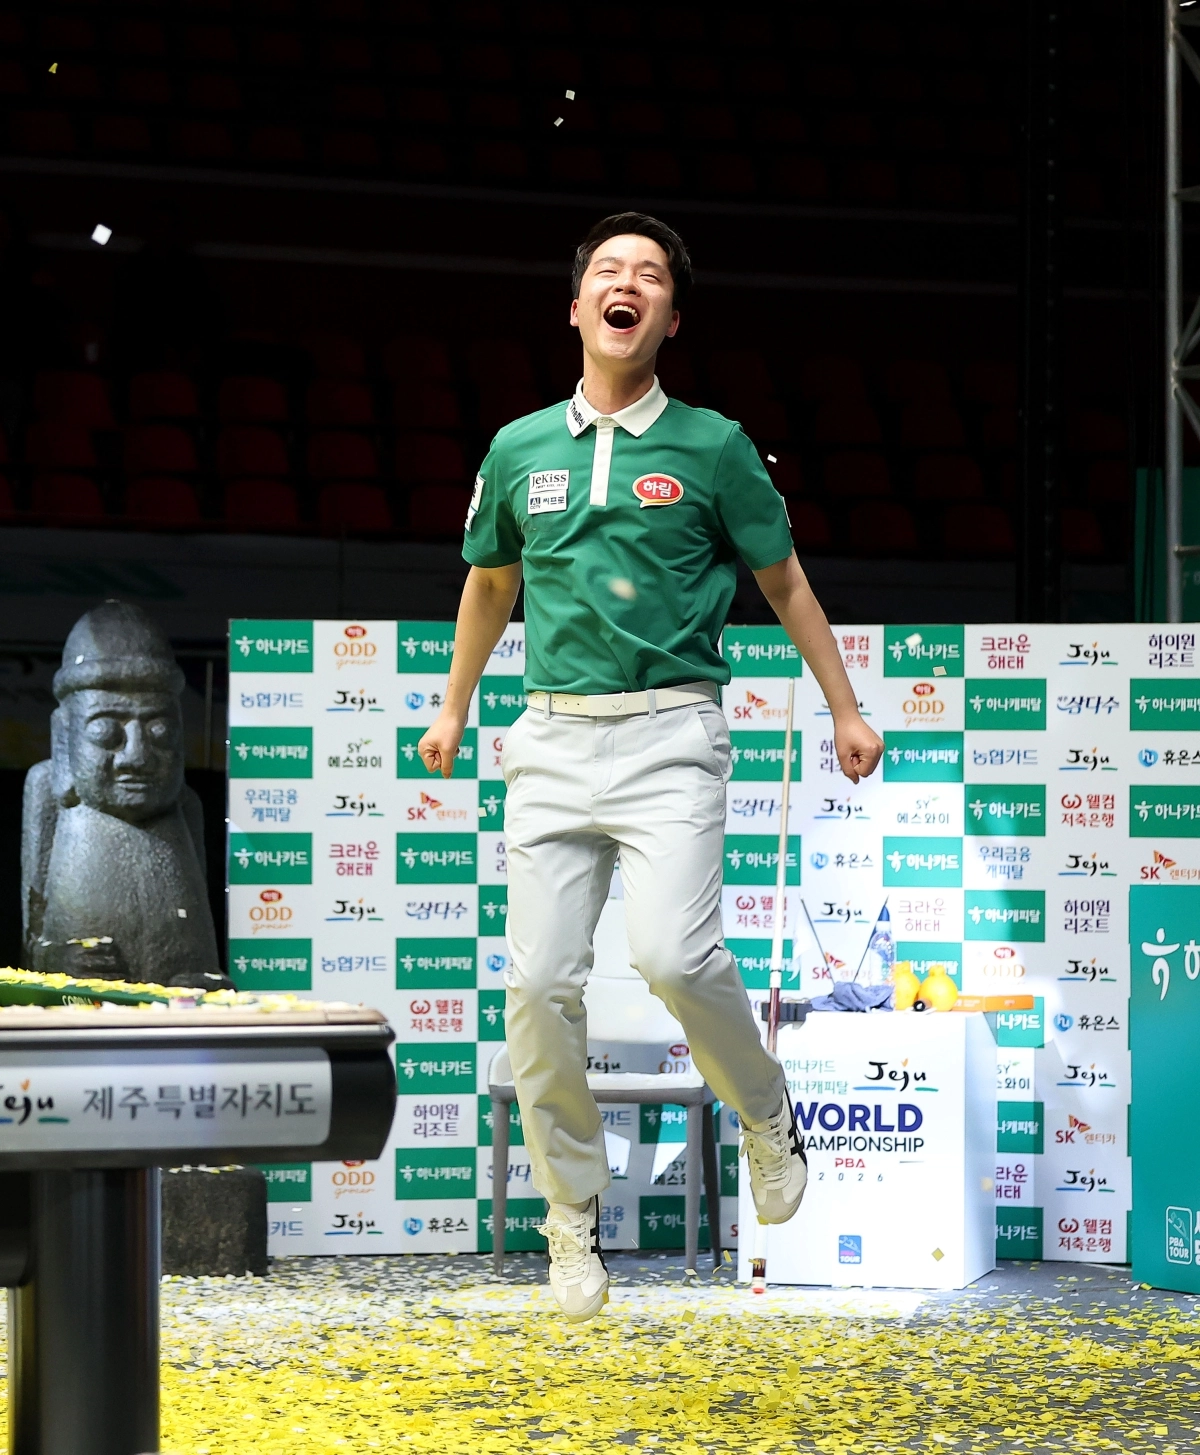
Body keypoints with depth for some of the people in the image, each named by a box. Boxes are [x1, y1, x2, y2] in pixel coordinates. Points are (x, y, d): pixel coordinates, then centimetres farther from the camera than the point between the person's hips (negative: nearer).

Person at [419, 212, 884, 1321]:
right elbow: (490, 582, 27)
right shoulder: (520, 450, 10)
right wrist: (454, 708, 31)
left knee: (674, 953, -22)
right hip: (553, 740, 3)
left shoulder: (712, 447, 2)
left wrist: (846, 711, 14)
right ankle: (573, 1219, 8)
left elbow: (784, 582, 12)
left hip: (670, 735, -3)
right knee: (541, 982, -6)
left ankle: (769, 1120, 6)